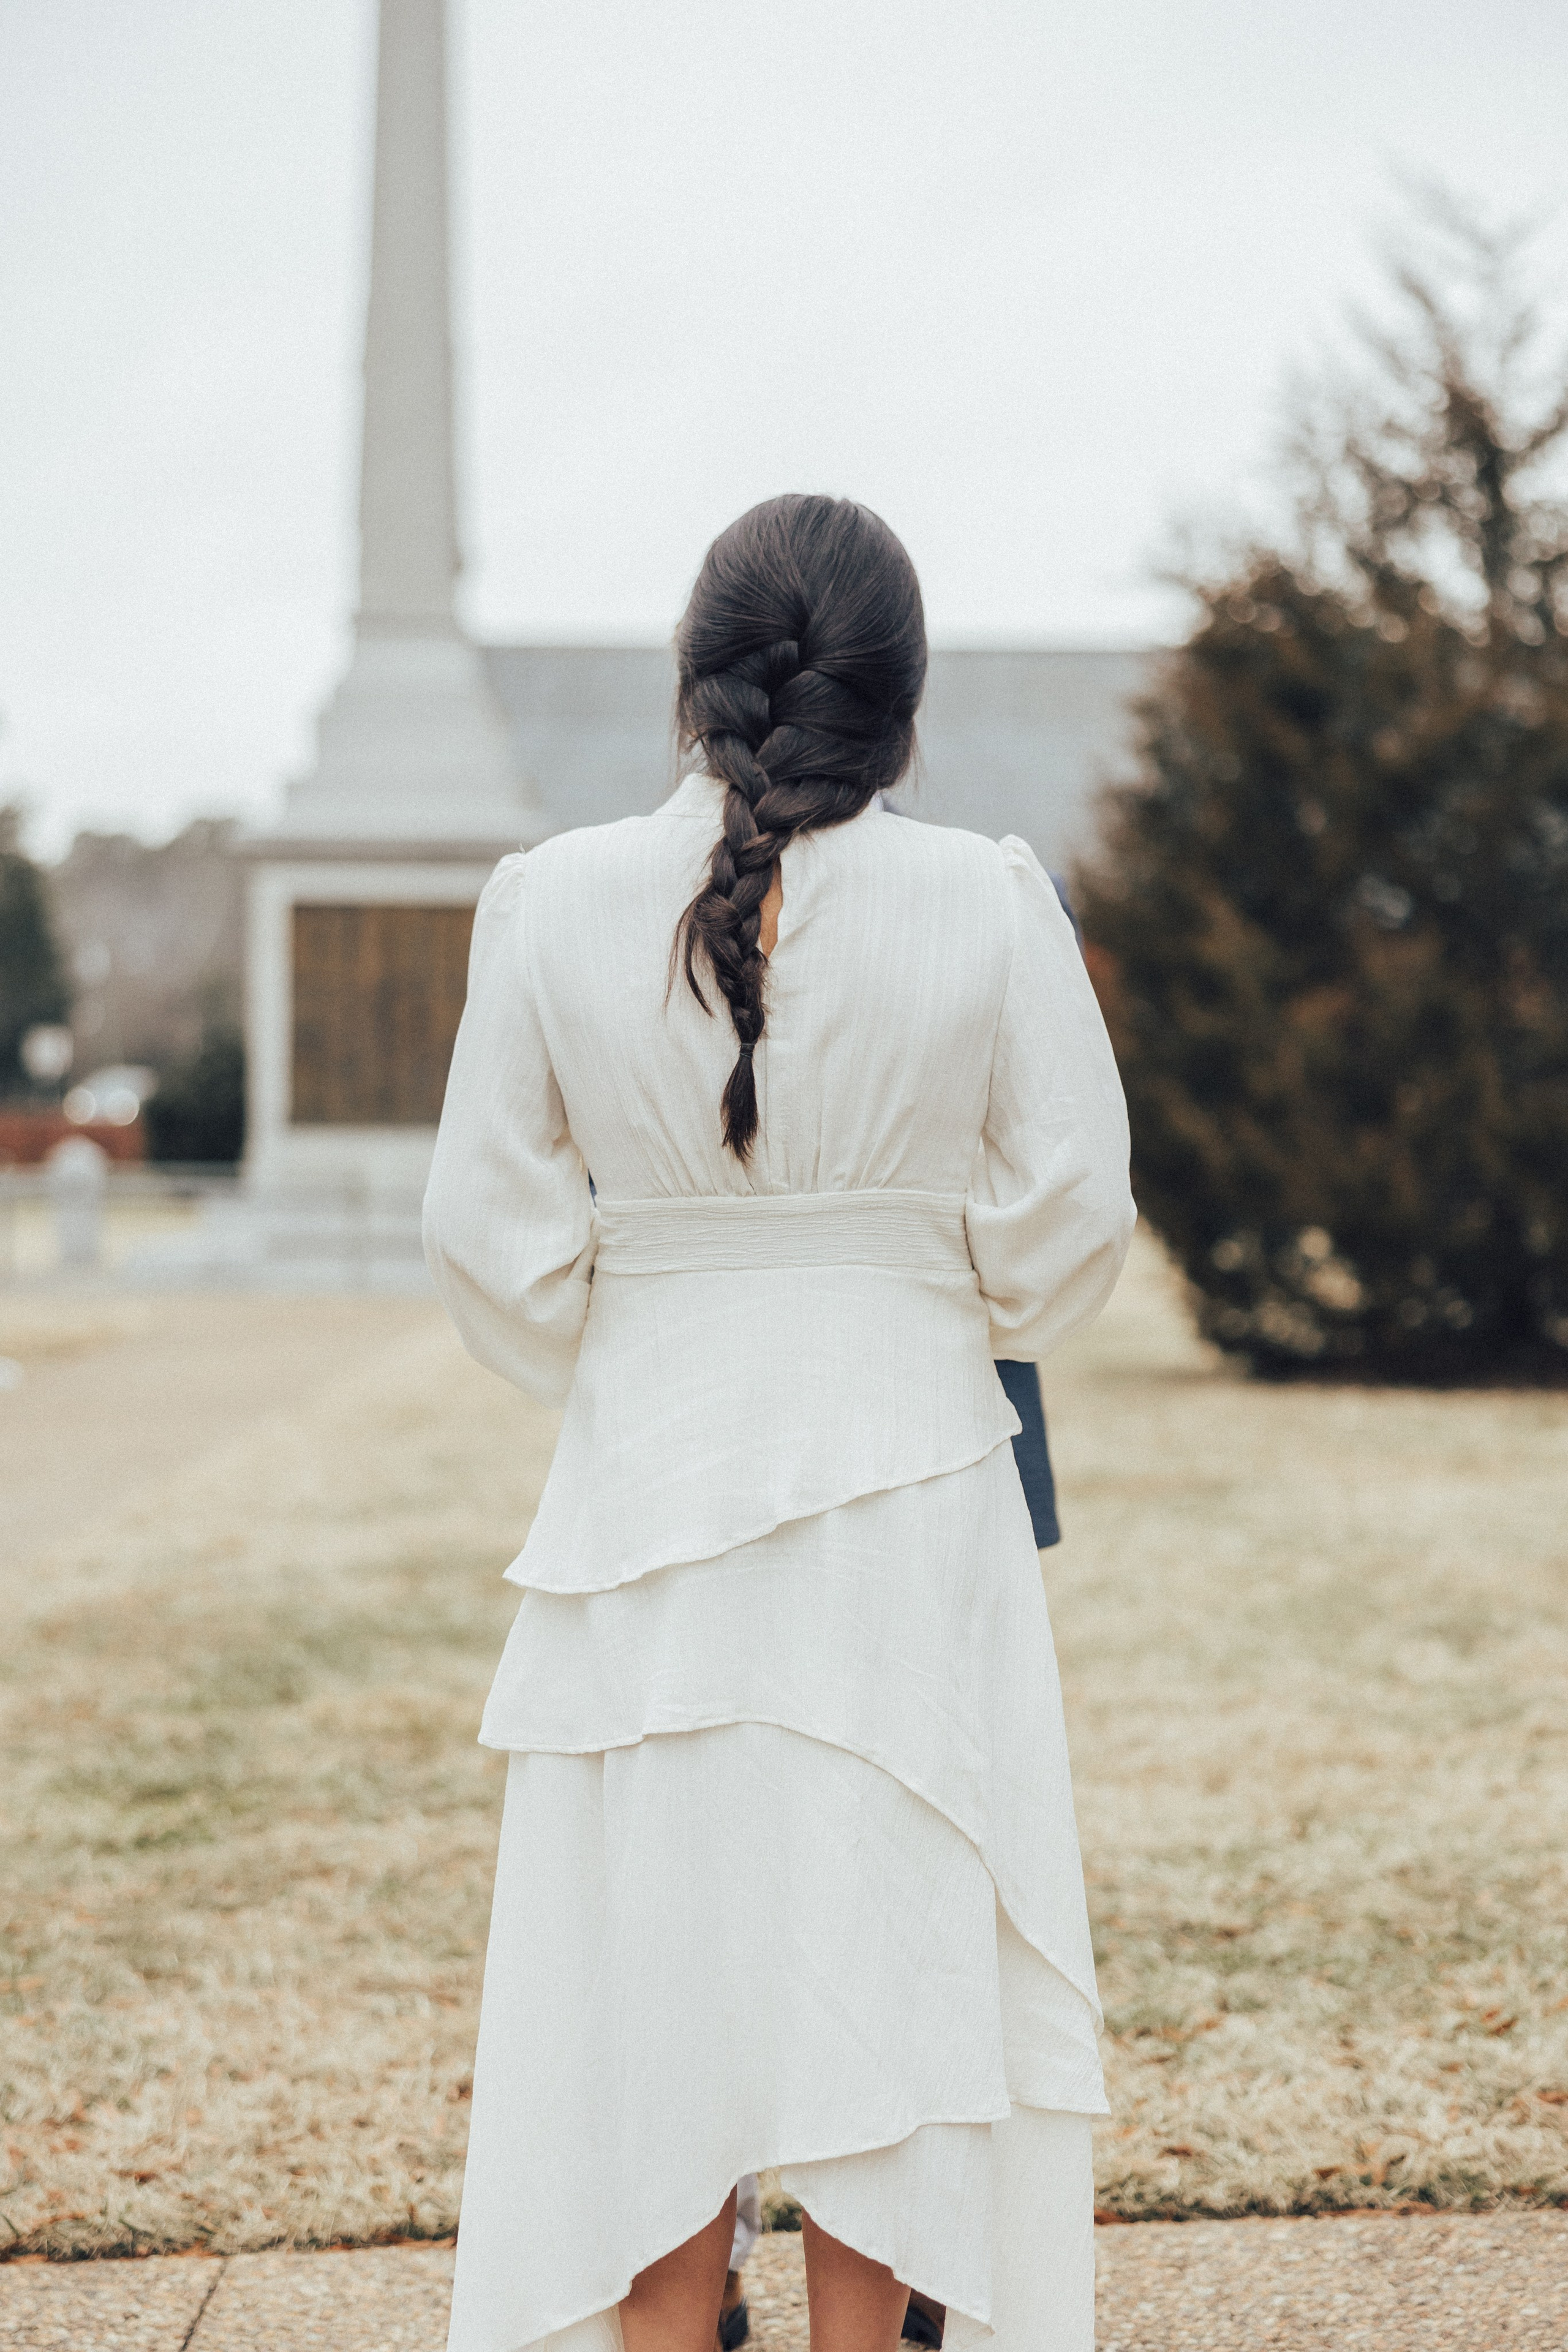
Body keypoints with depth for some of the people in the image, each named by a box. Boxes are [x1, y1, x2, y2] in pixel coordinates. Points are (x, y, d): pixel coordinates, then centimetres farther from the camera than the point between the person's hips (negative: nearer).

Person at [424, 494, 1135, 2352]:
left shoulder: (551, 905, -6)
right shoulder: (986, 905, -9)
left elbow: (484, 1226, -1)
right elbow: (1074, 1206, -3)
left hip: (649, 1489, 1)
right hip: (910, 1483, 0)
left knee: (651, 1948, 9)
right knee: (884, 1949, 10)